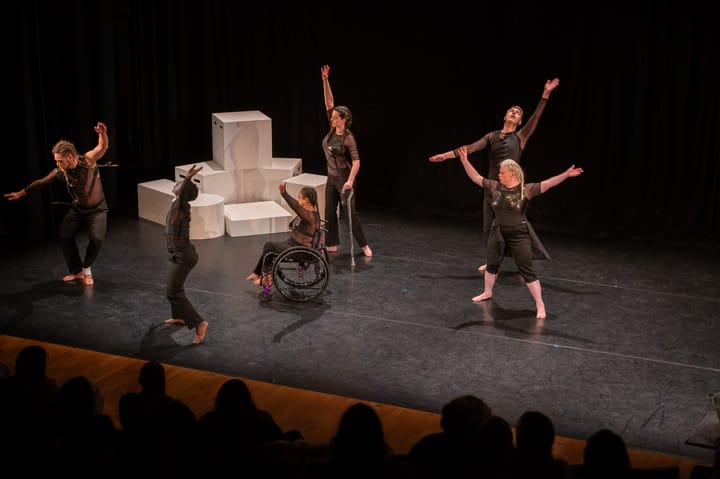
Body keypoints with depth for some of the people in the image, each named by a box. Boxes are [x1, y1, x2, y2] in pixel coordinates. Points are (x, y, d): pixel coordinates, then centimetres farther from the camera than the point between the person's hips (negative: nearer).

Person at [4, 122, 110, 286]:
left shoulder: (87, 160, -27)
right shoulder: (60, 172, -16)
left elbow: (103, 147, -38)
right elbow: (42, 182, -2)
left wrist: (102, 134, -61)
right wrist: (21, 193, 5)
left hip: (97, 209, -4)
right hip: (77, 208, 4)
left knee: (96, 239, -20)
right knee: (65, 236, -3)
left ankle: (86, 268, 9)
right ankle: (77, 271, 16)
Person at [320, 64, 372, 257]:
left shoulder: (349, 138, -20)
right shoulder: (333, 129, -3)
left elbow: (356, 161, -25)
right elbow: (329, 103, -4)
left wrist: (350, 181, -38)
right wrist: (325, 80, -11)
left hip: (344, 179, -7)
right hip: (331, 178, 7)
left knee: (351, 213, -2)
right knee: (330, 212, 10)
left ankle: (364, 245, 10)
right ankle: (332, 244, 19)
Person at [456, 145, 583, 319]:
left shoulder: (526, 189, -15)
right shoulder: (495, 187, -3)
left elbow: (547, 184, -22)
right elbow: (476, 178, 1)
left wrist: (565, 175, -31)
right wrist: (465, 161, -4)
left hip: (519, 236, -5)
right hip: (498, 234, 5)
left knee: (526, 271, -5)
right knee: (492, 265, 22)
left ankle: (540, 305, 3)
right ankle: (487, 292, 47)